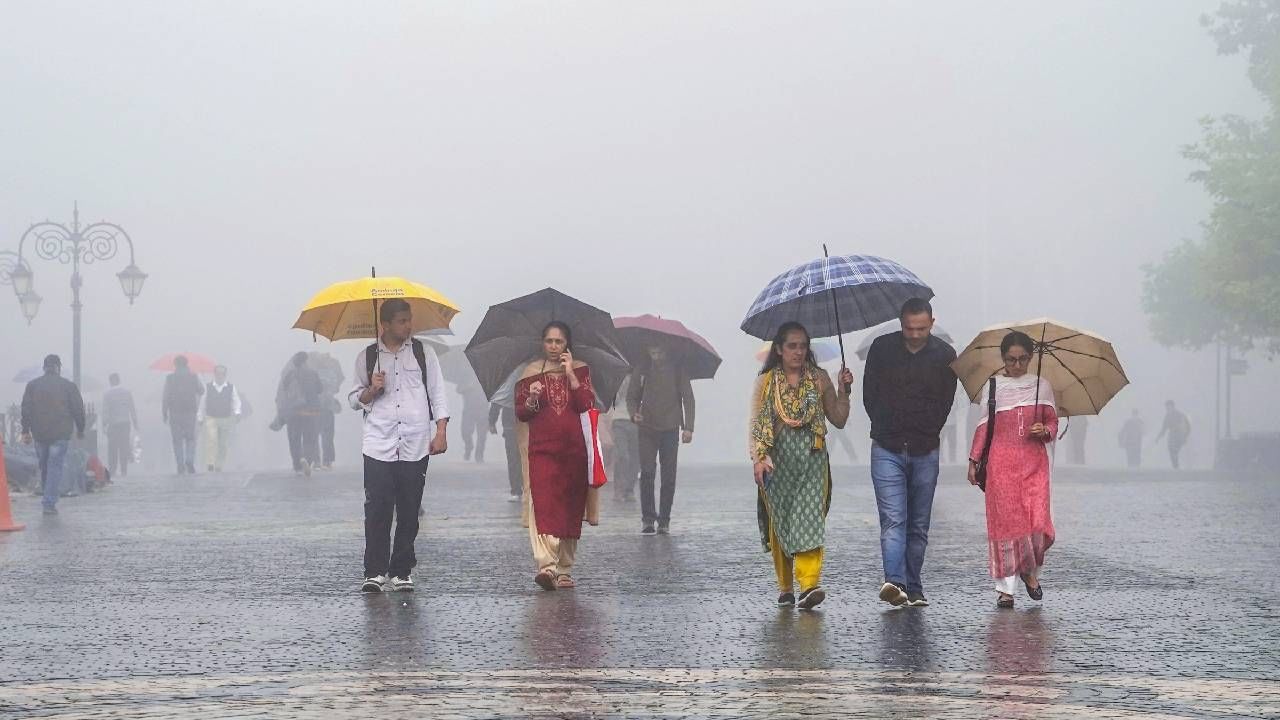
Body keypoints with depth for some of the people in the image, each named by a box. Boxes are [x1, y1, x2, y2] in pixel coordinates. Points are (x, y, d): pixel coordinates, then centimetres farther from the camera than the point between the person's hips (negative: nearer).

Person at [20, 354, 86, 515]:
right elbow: (78, 409, 0)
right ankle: (50, 503, -10)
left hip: (40, 434, 3)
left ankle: (49, 500, 23)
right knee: (55, 467, -2)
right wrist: (80, 429, 11)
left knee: (44, 467, 15)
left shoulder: (32, 385, 5)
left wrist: (25, 431, 5)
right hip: (61, 434, -3)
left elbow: (26, 410, 3)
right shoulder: (68, 386, -1)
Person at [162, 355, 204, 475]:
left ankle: (180, 464, 0)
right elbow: (201, 391, 13)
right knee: (190, 438, 8)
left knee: (177, 439, 5)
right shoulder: (193, 377, 0)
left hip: (175, 412, -1)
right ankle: (189, 461, -12)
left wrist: (164, 412, 2)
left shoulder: (170, 378, -3)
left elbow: (165, 396, -5)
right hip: (190, 411, 1)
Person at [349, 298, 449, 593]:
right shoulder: (367, 357, 9)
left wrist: (441, 432, -1)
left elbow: (437, 393, 9)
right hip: (379, 445, -1)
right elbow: (354, 399, 15)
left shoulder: (423, 353, 10)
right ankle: (375, 573, -3)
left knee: (409, 512, 1)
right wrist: (372, 390, -6)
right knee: (377, 511, -7)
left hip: (415, 447, 1)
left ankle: (402, 572, 8)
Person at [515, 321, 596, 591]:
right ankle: (546, 566, -28)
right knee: (543, 504, -17)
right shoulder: (531, 372, 8)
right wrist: (532, 399, -13)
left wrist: (570, 374, -9)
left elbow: (586, 404, -6)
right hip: (542, 449, -2)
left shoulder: (580, 370, 9)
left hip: (574, 449, 2)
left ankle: (564, 570, 14)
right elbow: (520, 414, 7)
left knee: (571, 508, 4)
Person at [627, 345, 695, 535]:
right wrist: (634, 414, -8)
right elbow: (631, 396, 13)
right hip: (647, 429, 0)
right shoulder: (641, 372, 6)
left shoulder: (677, 371, 3)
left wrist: (688, 428, -3)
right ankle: (647, 519, -6)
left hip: (670, 429, 0)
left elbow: (688, 398, 5)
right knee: (647, 473, -10)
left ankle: (664, 520, 7)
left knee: (669, 476, 1)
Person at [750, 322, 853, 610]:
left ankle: (809, 584, -23)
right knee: (780, 523, 3)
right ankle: (785, 587, 14)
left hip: (812, 459, 0)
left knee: (810, 518, -14)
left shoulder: (819, 378, 9)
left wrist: (843, 391, -4)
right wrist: (758, 458, -11)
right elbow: (756, 424, 2)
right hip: (778, 461, 0)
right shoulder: (766, 381, 6)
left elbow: (839, 420, 10)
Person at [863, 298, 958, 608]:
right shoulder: (882, 348, 0)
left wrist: (924, 436, 6)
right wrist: (891, 433, 7)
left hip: (925, 452, 1)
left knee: (919, 525, 4)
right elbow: (870, 397, 7)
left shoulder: (945, 355, 2)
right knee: (893, 520, -13)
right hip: (888, 450, -1)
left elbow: (945, 403, 9)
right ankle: (895, 583, -24)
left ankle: (913, 591, 9)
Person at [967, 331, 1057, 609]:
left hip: (1034, 461, 1)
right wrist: (973, 461, 5)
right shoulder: (993, 387, 7)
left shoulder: (1042, 386, 10)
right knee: (1005, 521, -5)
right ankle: (1005, 588, 1)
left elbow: (1053, 422, 14)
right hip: (1001, 461, -1)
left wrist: (1045, 431, -9)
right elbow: (983, 426, 9)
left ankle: (1030, 572, 18)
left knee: (1038, 521, -10)